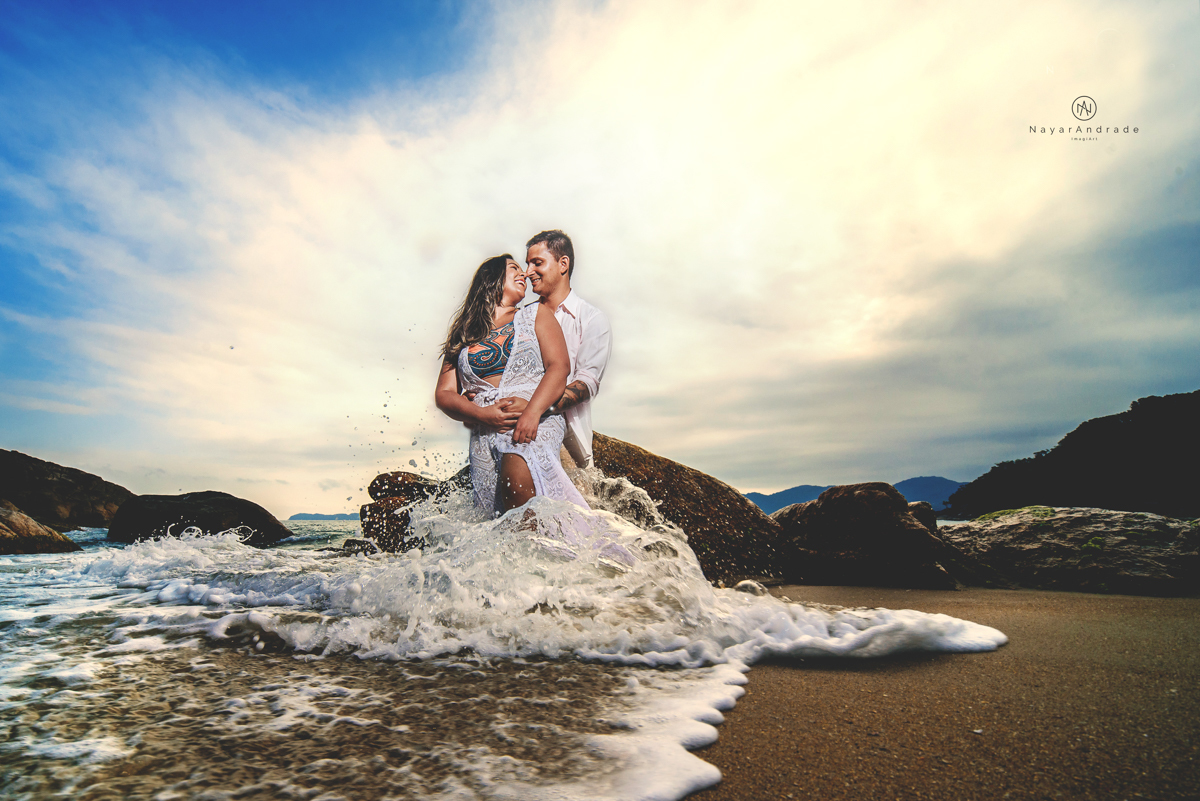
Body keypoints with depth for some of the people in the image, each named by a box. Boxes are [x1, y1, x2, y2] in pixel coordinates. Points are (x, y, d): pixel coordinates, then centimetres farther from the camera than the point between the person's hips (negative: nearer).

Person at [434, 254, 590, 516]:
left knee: (517, 478, -32)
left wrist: (532, 412, -16)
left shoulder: (536, 314, 16)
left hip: (537, 421, -2)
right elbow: (443, 394, 13)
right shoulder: (463, 335, 20)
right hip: (484, 433, 3)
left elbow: (559, 366, 1)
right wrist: (480, 414, -8)